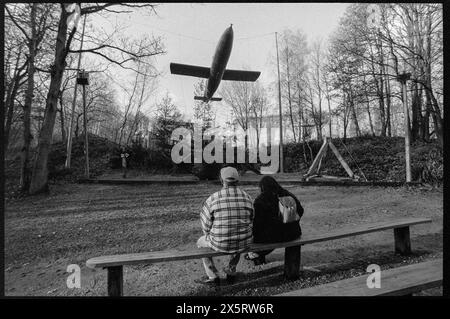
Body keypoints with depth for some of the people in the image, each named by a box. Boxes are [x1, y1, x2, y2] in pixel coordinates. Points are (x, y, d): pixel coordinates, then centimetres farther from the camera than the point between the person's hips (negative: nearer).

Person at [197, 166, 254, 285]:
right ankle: (231, 271, 47)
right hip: (244, 243, 3)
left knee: (201, 242, 29)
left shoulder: (212, 199, -14)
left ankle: (213, 276, 31)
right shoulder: (247, 198, -5)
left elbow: (206, 227, -6)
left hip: (220, 243, -3)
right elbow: (250, 222, 6)